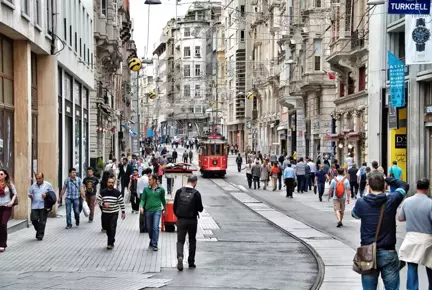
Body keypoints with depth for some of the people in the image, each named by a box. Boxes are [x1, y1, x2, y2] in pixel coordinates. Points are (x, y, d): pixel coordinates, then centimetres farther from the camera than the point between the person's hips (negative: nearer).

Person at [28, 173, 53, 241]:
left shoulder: (48, 185, 4)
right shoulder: (33, 185, 10)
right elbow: (29, 194, 17)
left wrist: (46, 195, -11)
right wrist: (30, 196, -6)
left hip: (43, 206, -2)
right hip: (35, 206, 2)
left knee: (42, 222, -1)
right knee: (33, 219, -5)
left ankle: (40, 235, 9)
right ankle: (38, 230, 22)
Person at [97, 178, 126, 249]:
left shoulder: (117, 193, -4)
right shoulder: (102, 192, -1)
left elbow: (121, 202, 1)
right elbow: (98, 201, 2)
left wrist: (123, 212, -1)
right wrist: (103, 204, -18)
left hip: (114, 213, -2)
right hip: (105, 213, 2)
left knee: (112, 228, -10)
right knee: (107, 228, 11)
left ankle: (111, 243, -3)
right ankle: (110, 239, 33)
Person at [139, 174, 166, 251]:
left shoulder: (161, 189, 0)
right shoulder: (146, 189, 3)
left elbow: (163, 199, 14)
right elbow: (143, 199, 3)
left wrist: (164, 208, 24)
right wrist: (141, 206, -15)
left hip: (157, 210, -3)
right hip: (148, 210, 3)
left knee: (155, 227, -12)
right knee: (149, 228, 12)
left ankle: (154, 245, -9)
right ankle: (152, 240, 36)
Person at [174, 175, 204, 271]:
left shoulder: (179, 191, -3)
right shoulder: (196, 193, -10)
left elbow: (175, 206, 1)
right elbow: (200, 208, -9)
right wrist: (201, 208, 14)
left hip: (181, 220, 1)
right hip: (192, 220, -1)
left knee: (180, 240, 5)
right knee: (192, 241, 14)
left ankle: (180, 257, -21)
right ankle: (191, 262, 18)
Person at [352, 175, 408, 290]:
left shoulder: (361, 203, -7)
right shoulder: (391, 200, -8)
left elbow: (354, 214, 17)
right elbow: (404, 186, 11)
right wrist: (387, 179, 14)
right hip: (388, 254, -1)